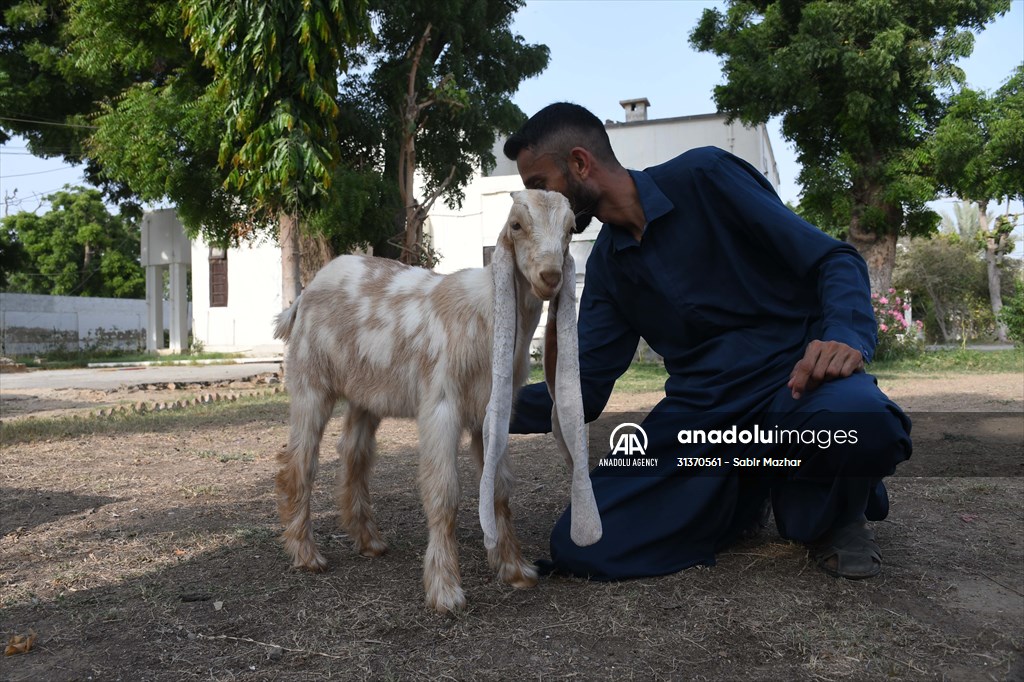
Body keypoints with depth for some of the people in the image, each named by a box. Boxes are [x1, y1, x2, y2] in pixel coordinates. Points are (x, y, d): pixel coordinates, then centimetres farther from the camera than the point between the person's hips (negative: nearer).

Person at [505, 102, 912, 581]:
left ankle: (827, 515, -3)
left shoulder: (704, 177, -6)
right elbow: (584, 390, 9)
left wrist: (847, 336, -27)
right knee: (580, 549, -14)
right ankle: (746, 497, 11)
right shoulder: (606, 265, 11)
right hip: (697, 411, 5)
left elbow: (833, 258, -8)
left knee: (860, 422, -42)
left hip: (791, 380, -5)